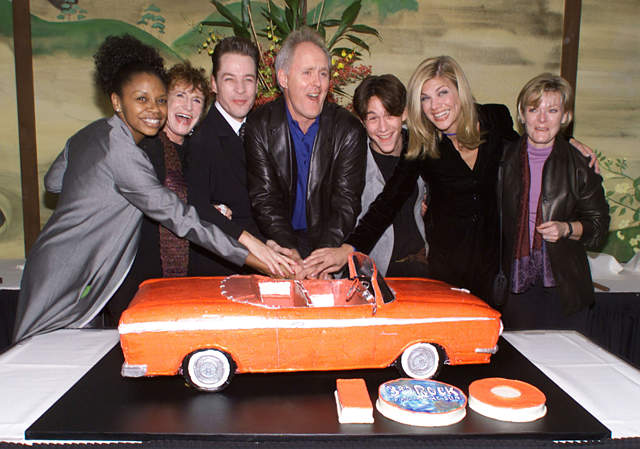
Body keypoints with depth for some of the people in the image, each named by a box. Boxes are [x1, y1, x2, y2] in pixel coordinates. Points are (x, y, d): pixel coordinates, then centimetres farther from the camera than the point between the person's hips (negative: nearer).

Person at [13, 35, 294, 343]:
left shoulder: (92, 134, 7)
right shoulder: (119, 149, -23)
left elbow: (53, 181, 20)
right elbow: (175, 215, -29)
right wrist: (250, 254, -32)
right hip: (67, 280, -9)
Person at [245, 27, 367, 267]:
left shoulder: (349, 130, -2)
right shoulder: (259, 125, -2)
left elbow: (346, 202, -8)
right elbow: (263, 199, -7)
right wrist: (289, 251, -22)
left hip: (329, 242, 1)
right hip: (277, 244, -1)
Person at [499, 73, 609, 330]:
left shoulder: (579, 164, -1)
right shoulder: (505, 158, 4)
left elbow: (598, 224, 5)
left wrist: (566, 229, -12)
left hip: (563, 285, -1)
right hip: (514, 279, 1)